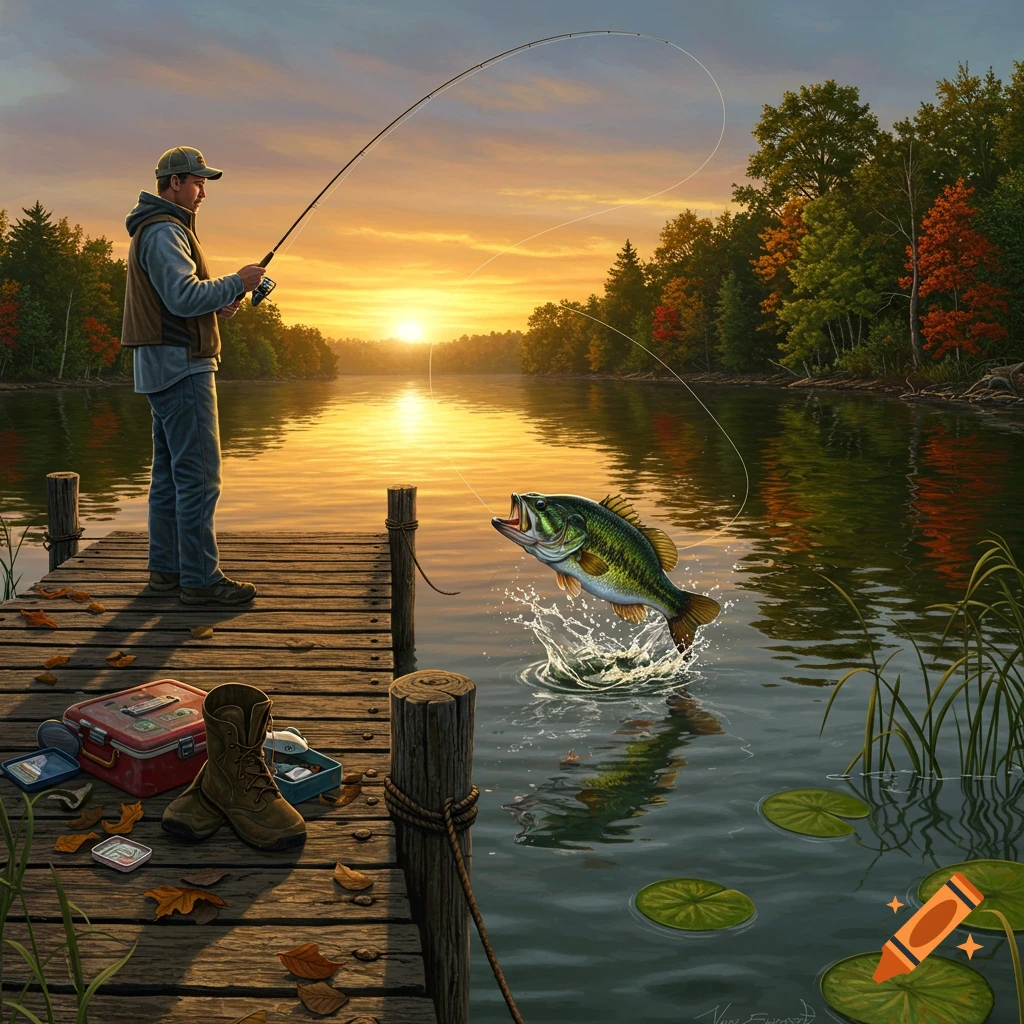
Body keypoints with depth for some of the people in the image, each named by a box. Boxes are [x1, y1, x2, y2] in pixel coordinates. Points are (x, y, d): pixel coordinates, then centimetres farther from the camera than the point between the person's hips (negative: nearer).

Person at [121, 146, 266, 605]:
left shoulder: (155, 230, 22)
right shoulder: (165, 231, -12)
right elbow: (184, 296, -23)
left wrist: (218, 304, 10)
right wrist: (236, 283, -12)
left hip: (165, 366, 11)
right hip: (180, 365, -11)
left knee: (170, 473, 13)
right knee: (198, 475, -10)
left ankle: (166, 569, 19)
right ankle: (200, 578, -8)